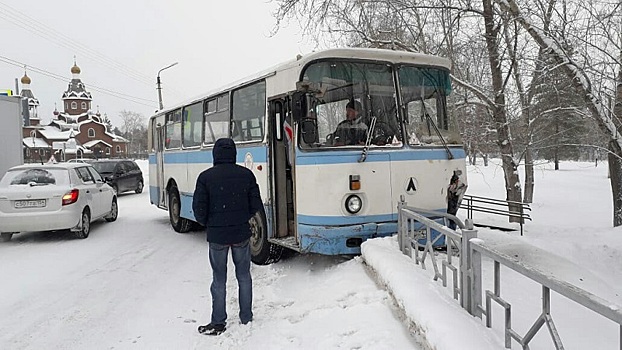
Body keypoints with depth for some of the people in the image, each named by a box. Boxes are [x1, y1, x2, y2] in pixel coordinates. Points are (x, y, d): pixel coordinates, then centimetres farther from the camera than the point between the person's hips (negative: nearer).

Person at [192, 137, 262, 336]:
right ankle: (246, 318, 25)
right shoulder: (246, 175, -3)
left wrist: (207, 224, 11)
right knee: (244, 276, 16)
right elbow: (256, 206, -1)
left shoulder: (206, 177, -9)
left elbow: (199, 208, -8)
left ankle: (218, 323, 17)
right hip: (241, 234, 2)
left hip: (217, 236, -2)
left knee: (219, 280, 9)